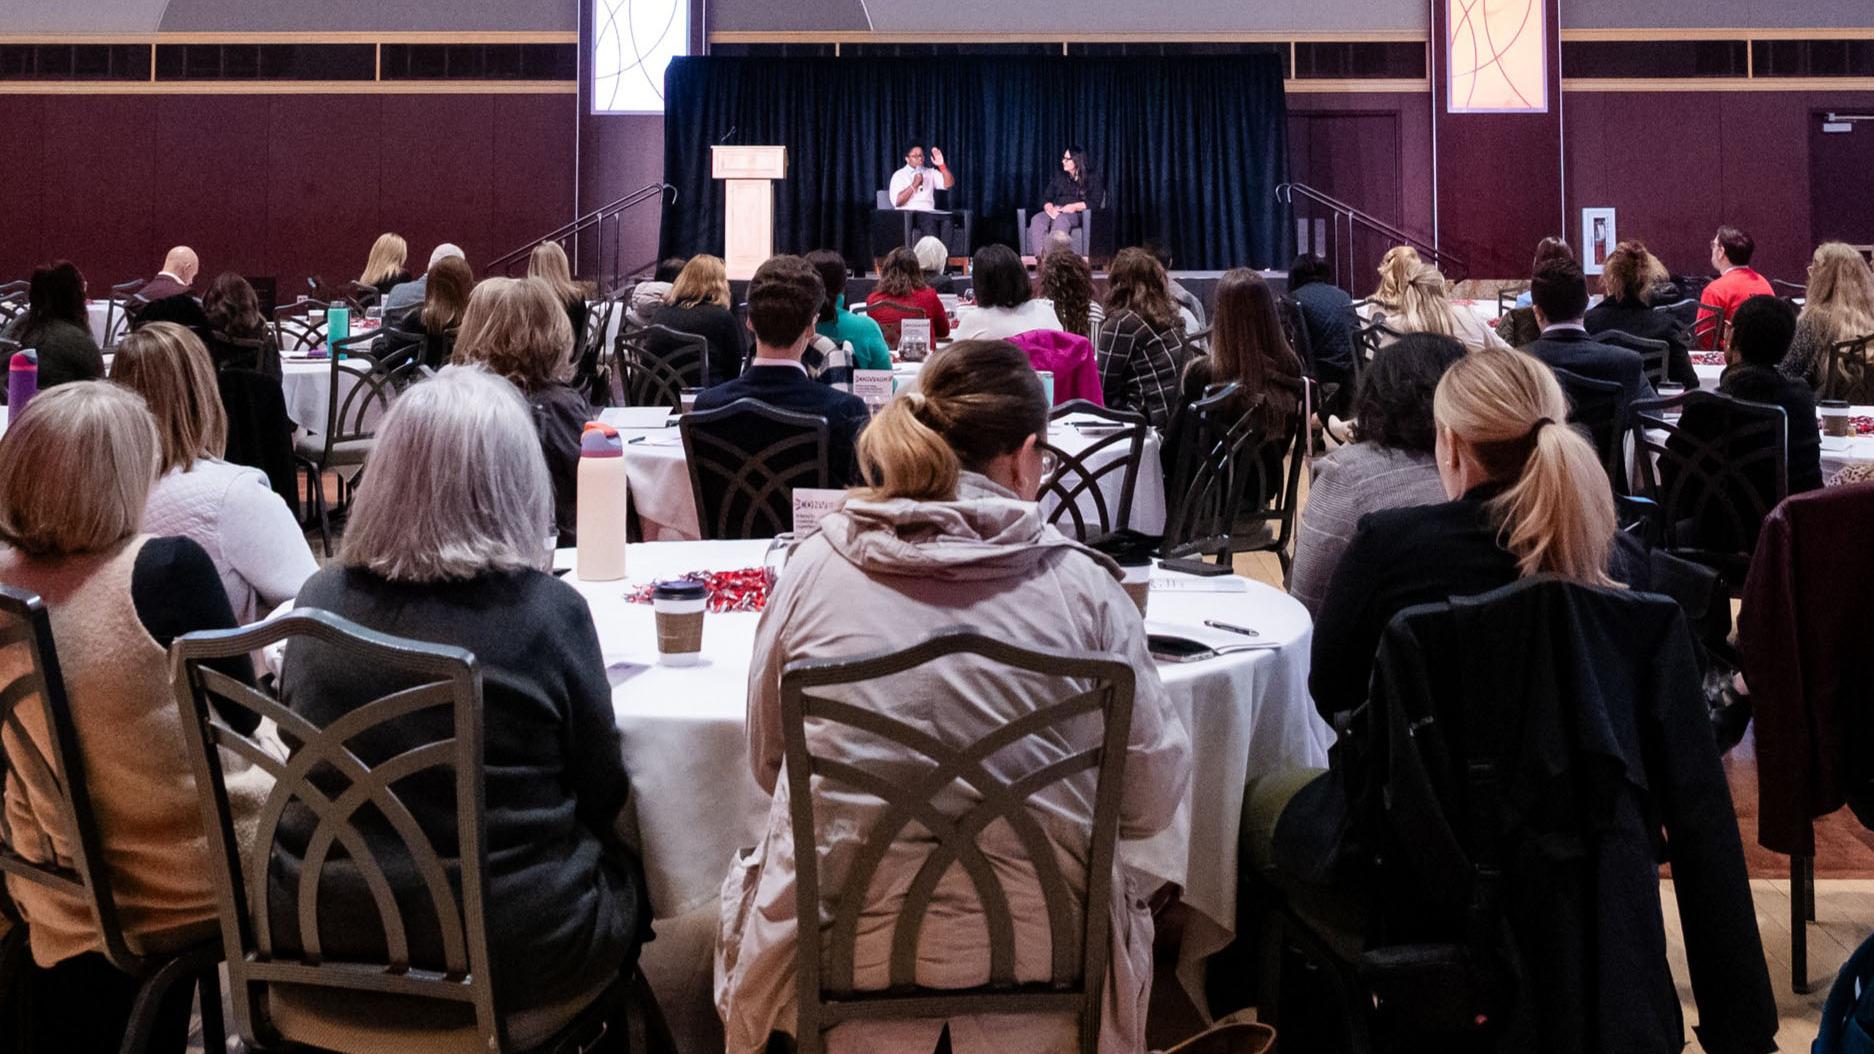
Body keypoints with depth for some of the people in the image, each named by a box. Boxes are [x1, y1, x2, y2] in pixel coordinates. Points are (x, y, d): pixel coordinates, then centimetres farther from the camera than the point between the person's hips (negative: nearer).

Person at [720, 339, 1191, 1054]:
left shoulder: (813, 568, -5)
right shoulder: (1084, 586, -9)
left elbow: (767, 765, 9)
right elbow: (1153, 801, -3)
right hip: (1035, 960, 0)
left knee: (751, 867, 34)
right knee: (1126, 888, 33)